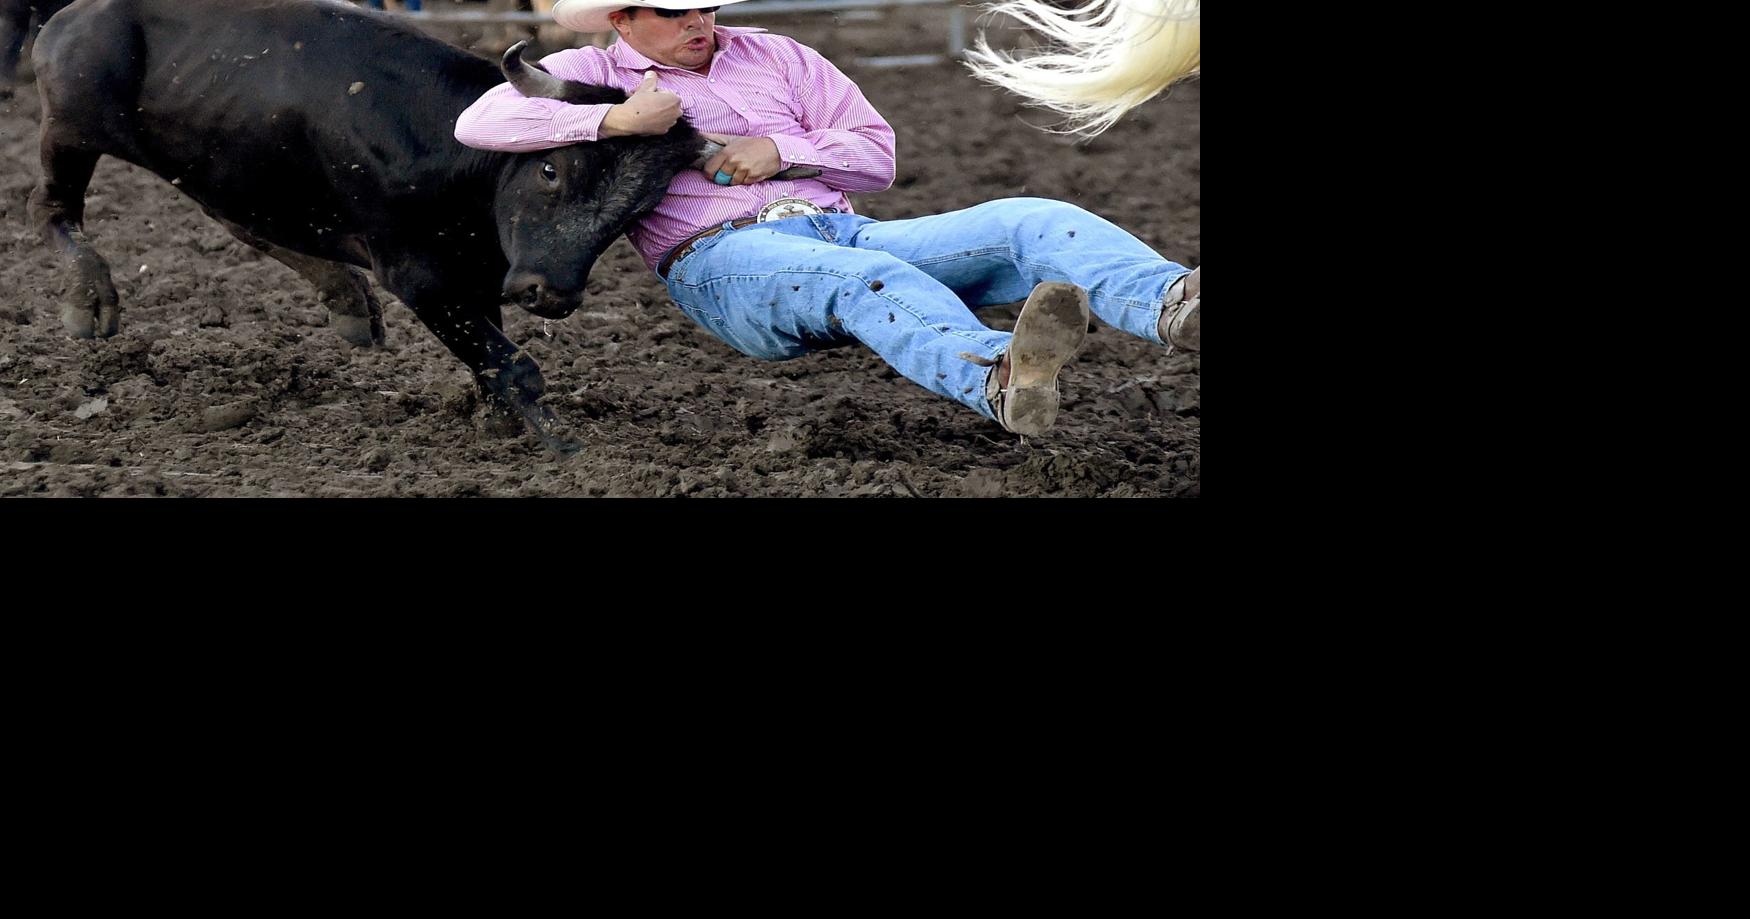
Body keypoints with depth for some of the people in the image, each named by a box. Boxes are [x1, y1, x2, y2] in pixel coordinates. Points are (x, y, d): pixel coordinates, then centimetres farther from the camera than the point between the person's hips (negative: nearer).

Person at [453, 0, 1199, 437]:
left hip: (845, 232, 6)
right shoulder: (593, 73, 12)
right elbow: (480, 123, -5)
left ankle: (1175, 307, -45)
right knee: (867, 277, -41)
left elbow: (877, 154, 17)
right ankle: (1000, 381, -70)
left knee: (1034, 223, -18)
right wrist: (612, 120, -16)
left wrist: (781, 150, -3)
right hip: (723, 262, -5)